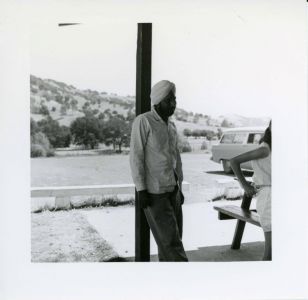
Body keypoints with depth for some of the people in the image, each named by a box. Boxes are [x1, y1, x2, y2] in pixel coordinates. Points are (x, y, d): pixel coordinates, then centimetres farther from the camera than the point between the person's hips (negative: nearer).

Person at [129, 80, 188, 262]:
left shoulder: (171, 126, 13)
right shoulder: (143, 121, -11)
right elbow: (136, 157, -14)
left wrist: (180, 189, 15)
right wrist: (141, 189, -18)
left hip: (172, 189, 8)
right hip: (153, 191, -8)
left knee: (173, 236, 9)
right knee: (170, 238, -6)